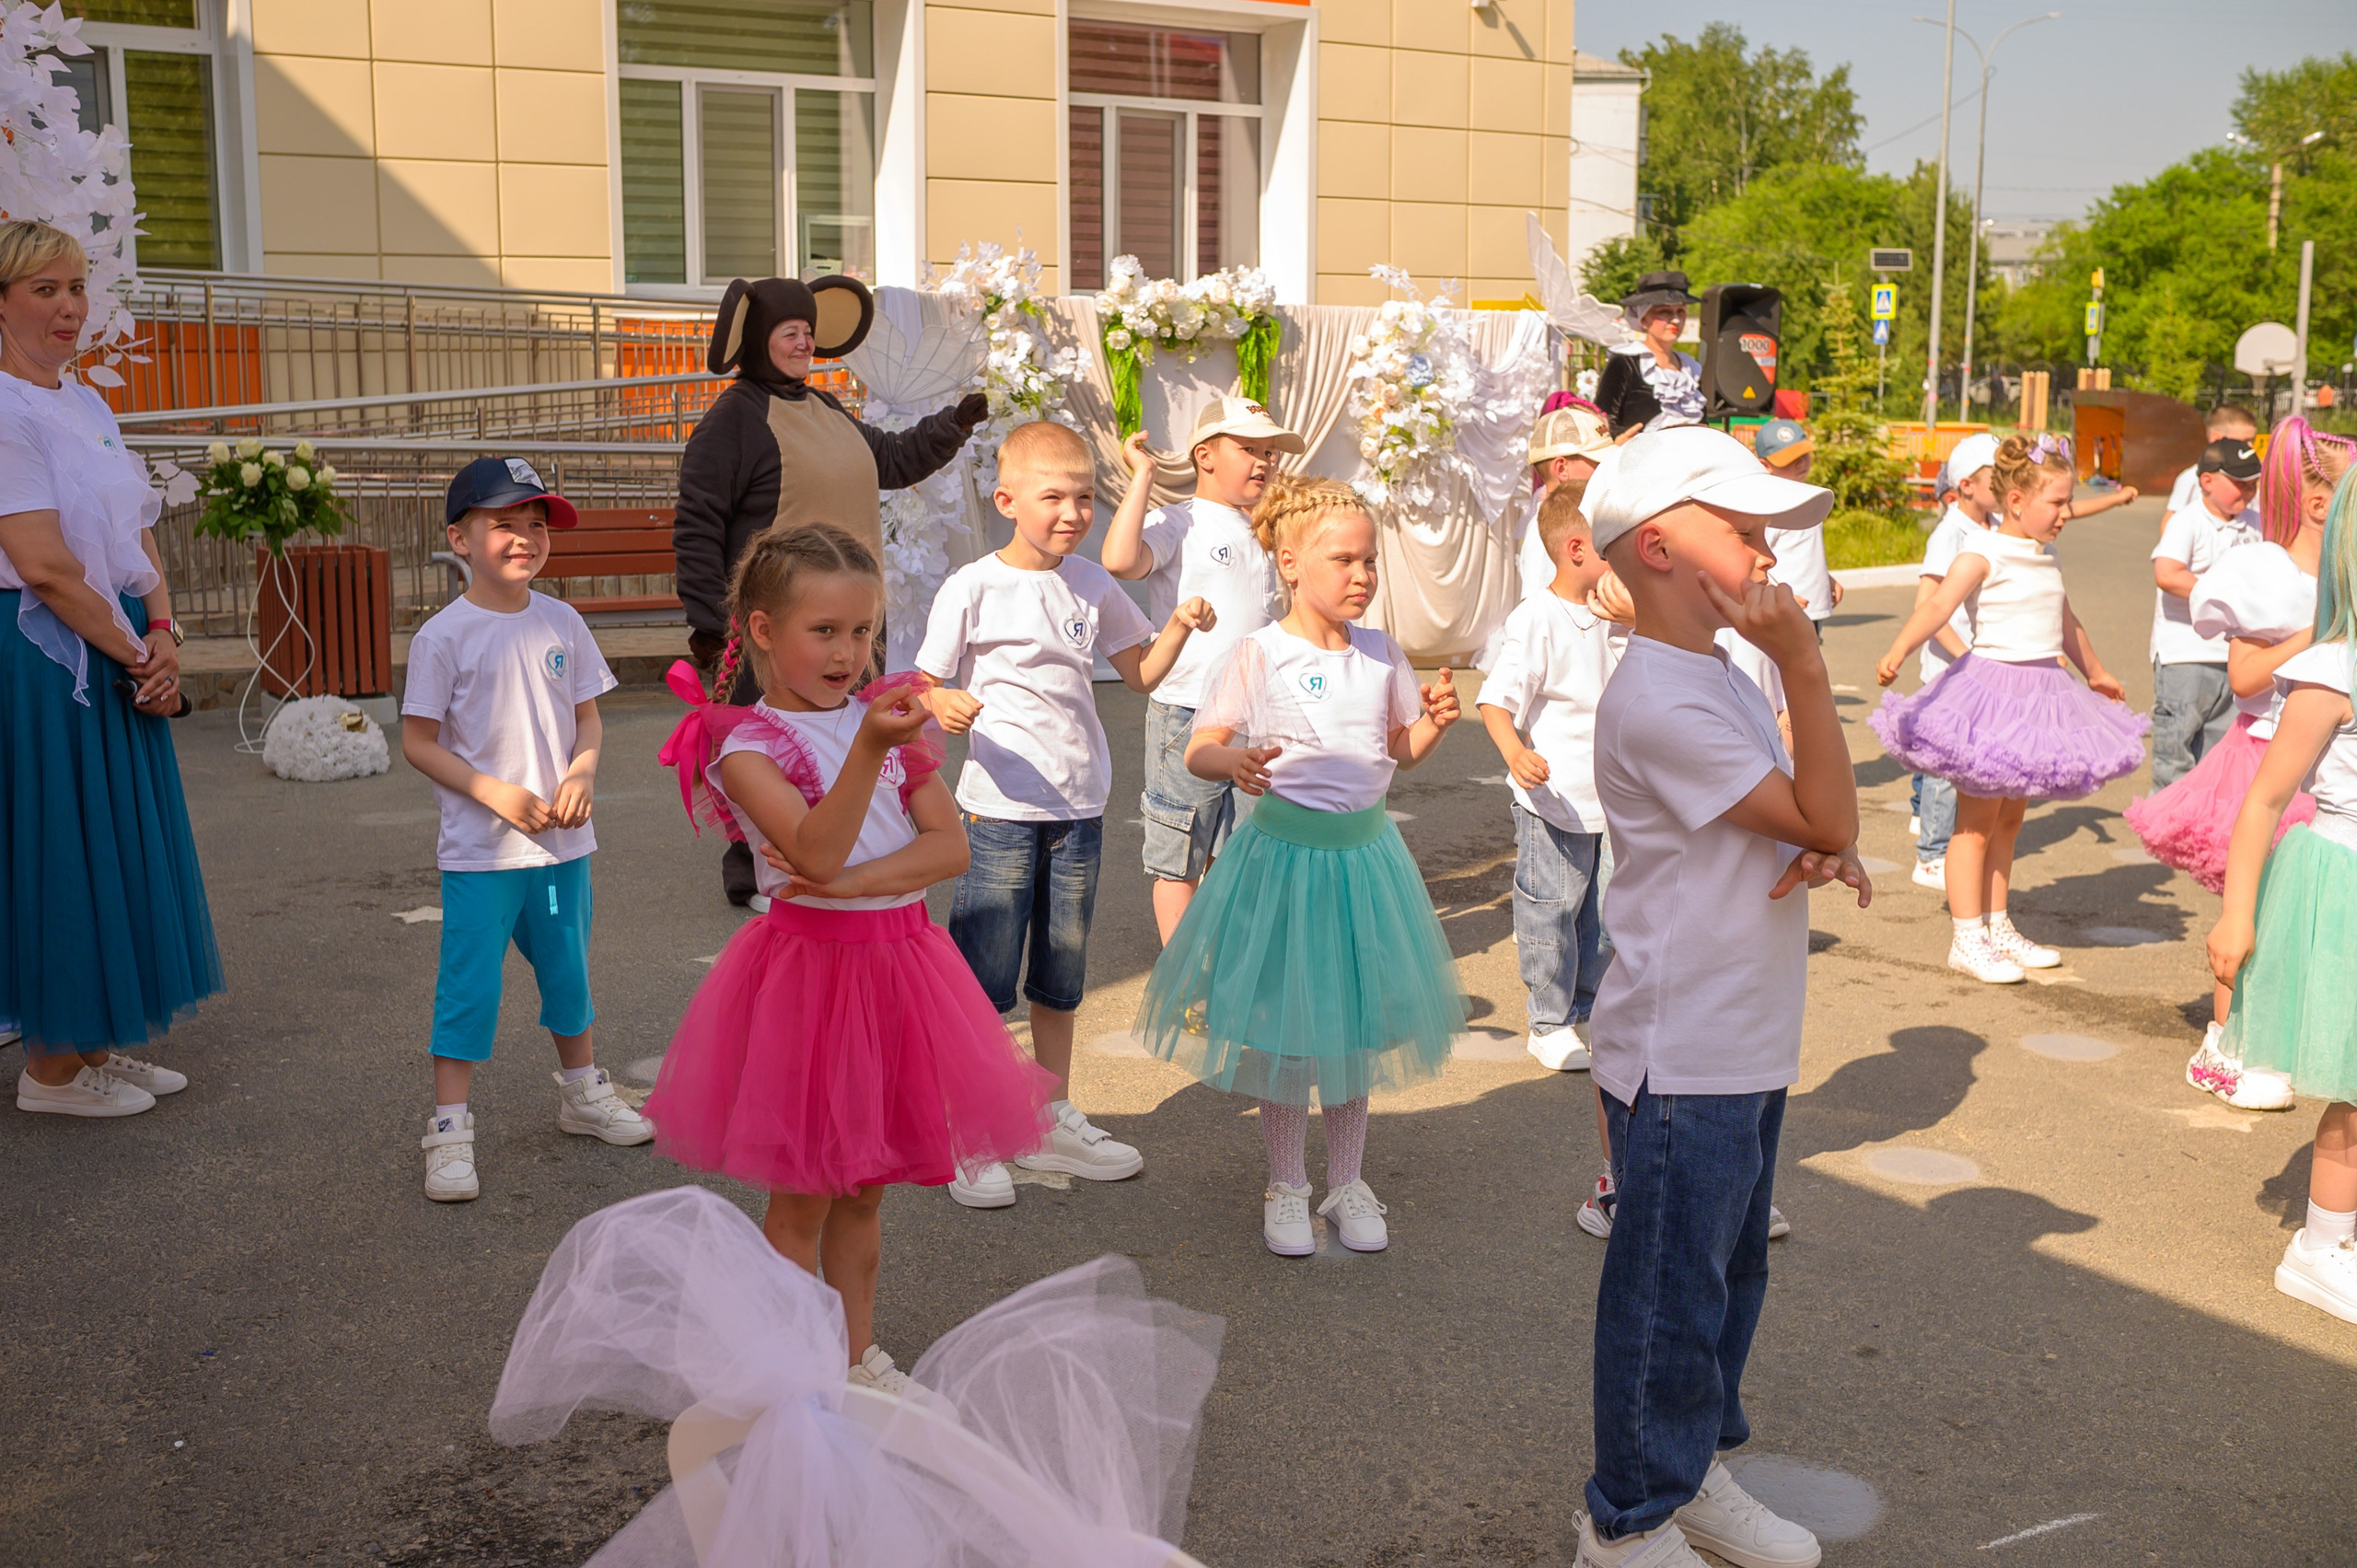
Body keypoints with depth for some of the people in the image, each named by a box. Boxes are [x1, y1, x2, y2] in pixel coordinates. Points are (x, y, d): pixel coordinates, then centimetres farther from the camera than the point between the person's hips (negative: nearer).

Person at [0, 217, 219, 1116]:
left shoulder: (88, 404, 14)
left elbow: (139, 534, 12)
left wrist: (162, 636, -3)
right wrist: (135, 652, -12)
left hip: (120, 657, 9)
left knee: (119, 846, 13)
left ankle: (95, 1046, 24)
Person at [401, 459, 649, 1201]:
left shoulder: (562, 623, 4)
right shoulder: (444, 635, -10)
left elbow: (588, 717, 10)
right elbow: (418, 742, -9)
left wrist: (583, 771, -10)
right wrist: (496, 793, -19)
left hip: (562, 840, 5)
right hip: (479, 848, -5)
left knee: (568, 968, 19)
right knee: (468, 985, -2)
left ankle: (583, 1092, 37)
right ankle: (450, 1126, 9)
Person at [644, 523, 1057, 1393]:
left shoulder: (889, 716, 6)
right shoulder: (749, 748, -10)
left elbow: (951, 846, -3)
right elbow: (815, 849, -27)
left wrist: (853, 883, -17)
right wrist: (870, 747, -38)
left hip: (896, 959, 5)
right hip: (807, 963, -5)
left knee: (863, 1188, 17)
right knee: (802, 1195, 5)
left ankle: (858, 1354, 30)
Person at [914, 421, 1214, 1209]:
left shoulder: (1091, 585, 7)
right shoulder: (972, 589, -8)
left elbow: (1141, 672, 15)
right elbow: (927, 686, -5)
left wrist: (1178, 629, -3)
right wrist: (945, 707, -27)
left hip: (1079, 810, 5)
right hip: (1000, 811, -5)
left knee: (1061, 978, 16)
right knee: (984, 982, 0)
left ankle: (1053, 1123, 30)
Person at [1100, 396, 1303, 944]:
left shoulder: (1261, 532, 16)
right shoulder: (1175, 523, -8)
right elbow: (1121, 559, -30)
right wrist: (1142, 475, -23)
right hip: (1188, 714, -7)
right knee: (1179, 859, 3)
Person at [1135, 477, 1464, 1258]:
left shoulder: (1382, 653, 4)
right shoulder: (1259, 654, -11)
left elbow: (1402, 749, 14)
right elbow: (1199, 749, -12)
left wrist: (1434, 721, -6)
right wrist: (1234, 762, -34)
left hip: (1363, 848, 4)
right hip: (1284, 849, -4)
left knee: (1356, 1023, 12)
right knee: (1286, 1027, 5)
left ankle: (1346, 1180, 29)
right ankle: (1286, 1185, 24)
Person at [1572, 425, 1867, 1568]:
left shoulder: (1722, 680, 11)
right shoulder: (1657, 703, -22)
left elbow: (1821, 824, 14)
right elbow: (1826, 816, -19)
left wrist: (1835, 859, -8)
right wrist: (1804, 663, -21)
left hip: (1747, 1047, 10)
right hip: (1681, 1063, -10)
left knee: (1730, 1271, 21)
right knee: (1669, 1293, 4)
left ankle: (1693, 1472, 39)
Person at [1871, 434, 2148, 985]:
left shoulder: (2046, 557, 12)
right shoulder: (1984, 551, -12)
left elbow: (2065, 622, 29)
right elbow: (1938, 605, -28)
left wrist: (2096, 674, 42)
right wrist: (1898, 651, -46)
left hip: (2039, 693, 8)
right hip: (1993, 686, -8)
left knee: (2009, 818, 15)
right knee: (1977, 820, -2)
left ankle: (1997, 928, 24)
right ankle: (1967, 940, 4)